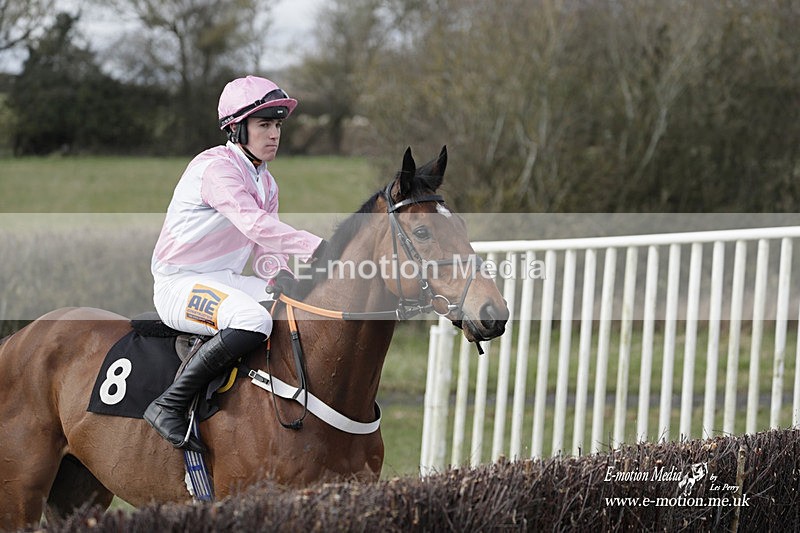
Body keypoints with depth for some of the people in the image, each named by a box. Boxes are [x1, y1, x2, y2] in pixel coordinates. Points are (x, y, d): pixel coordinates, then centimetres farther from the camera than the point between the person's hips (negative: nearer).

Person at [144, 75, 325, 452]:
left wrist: (278, 274, -11)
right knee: (253, 320, -36)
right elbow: (254, 224, -31)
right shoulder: (216, 167, -16)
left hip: (225, 281, 9)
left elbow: (266, 252, 12)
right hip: (179, 284, -9)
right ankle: (169, 406, -27)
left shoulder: (265, 183, 14)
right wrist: (317, 248, -38)